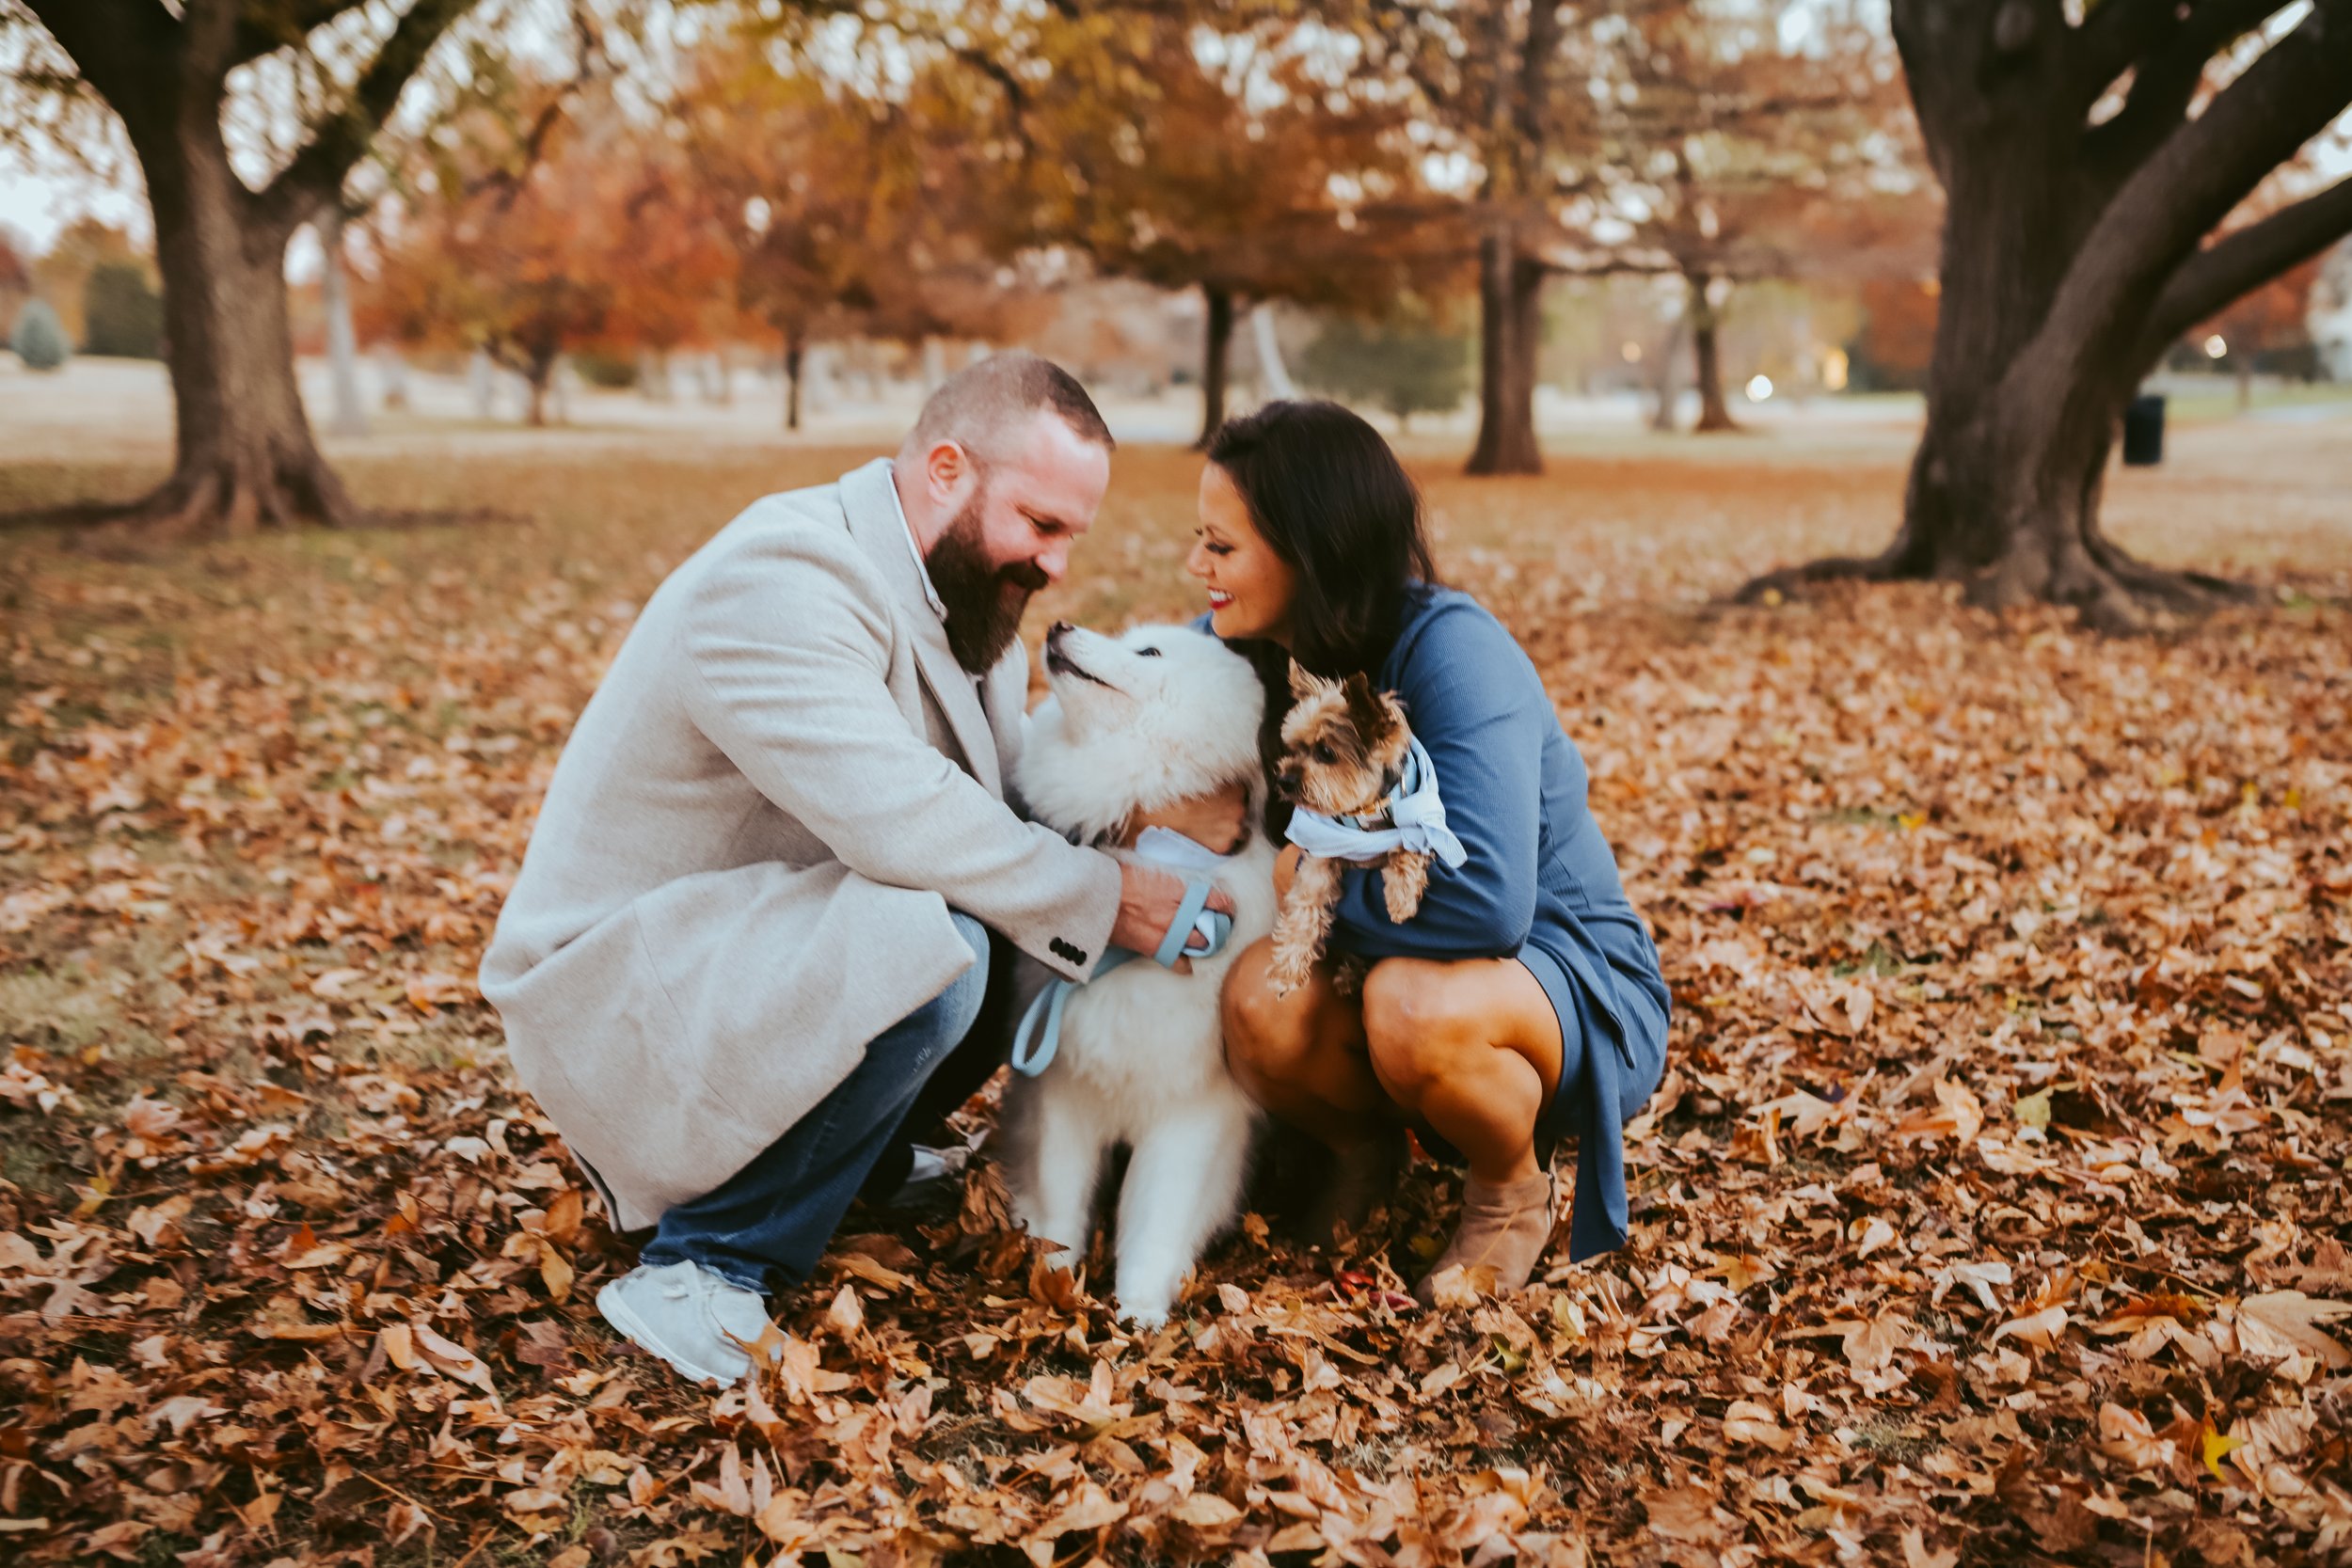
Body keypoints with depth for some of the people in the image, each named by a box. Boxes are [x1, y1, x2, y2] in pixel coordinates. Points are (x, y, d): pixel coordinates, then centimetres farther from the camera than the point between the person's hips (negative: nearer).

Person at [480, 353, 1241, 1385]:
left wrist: (1149, 810, -15)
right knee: (931, 944, -32)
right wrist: (1100, 894, -24)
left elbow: (1016, 793, 5)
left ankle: (858, 1156, 11)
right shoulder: (785, 581, -23)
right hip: (613, 989, -9)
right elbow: (893, 816, -33)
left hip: (742, 950, 10)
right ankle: (702, 1268, -16)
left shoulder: (963, 597, 8)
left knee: (1037, 924, 1)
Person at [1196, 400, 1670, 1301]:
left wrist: (1311, 884, -22)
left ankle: (1513, 1191, -4)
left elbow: (1486, 903, -36)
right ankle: (1366, 1148, 6)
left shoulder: (1450, 652, -26)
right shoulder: (1246, 649, -6)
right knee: (1259, 998, -28)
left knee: (1411, 1001, -38)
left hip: (1574, 991, -5)